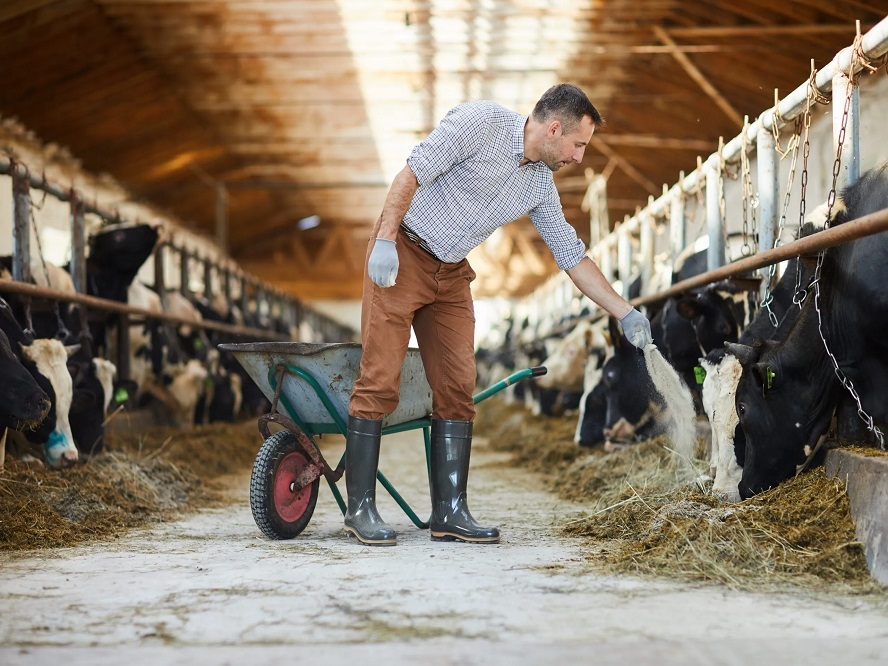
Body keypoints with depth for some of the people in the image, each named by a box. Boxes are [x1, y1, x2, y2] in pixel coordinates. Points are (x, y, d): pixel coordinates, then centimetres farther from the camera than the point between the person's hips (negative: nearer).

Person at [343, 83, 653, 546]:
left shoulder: (540, 184, 5)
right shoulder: (480, 122, -16)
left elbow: (571, 255, 11)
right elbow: (413, 172, -18)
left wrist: (625, 313, 11)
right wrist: (385, 240, -23)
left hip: (451, 275, 7)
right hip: (401, 254, -7)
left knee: (457, 389, 0)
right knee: (379, 382, -9)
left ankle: (448, 512, 4)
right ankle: (360, 508, -3)